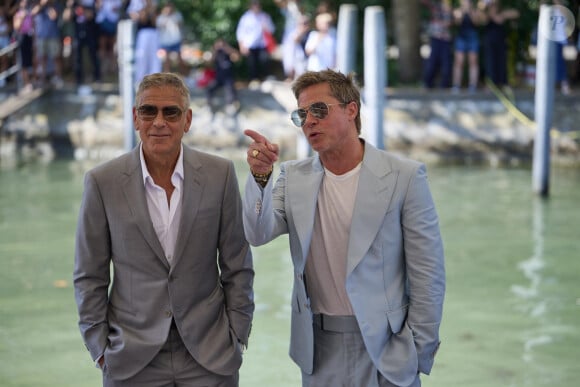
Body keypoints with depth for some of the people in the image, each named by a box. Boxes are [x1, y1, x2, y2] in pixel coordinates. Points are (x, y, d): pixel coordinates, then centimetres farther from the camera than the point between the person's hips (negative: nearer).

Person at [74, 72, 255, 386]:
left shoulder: (220, 174, -2)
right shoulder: (103, 182, -5)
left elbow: (237, 267, 3)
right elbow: (89, 276, 1)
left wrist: (237, 337, 2)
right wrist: (100, 348, -1)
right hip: (132, 360, 0)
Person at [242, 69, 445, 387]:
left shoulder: (404, 177, -7)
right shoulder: (294, 177, 4)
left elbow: (427, 275, -6)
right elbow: (259, 234, -9)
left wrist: (416, 354, -8)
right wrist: (260, 177, -24)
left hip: (382, 346, -3)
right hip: (318, 348, 3)